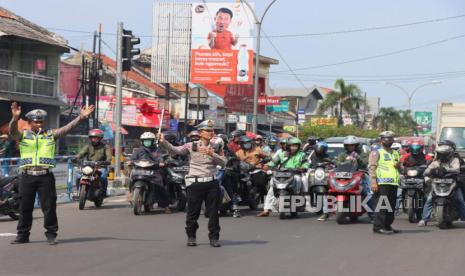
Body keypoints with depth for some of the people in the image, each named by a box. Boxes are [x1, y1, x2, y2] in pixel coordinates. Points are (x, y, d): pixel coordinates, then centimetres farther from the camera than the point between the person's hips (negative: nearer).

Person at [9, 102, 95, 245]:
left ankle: (51, 234, 9)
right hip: (27, 176, 0)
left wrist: (80, 118, -10)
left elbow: (67, 128, 2)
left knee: (49, 206, 0)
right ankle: (23, 235, 17)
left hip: (45, 176, 0)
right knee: (25, 207, 8)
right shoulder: (23, 135, 8)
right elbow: (12, 132, -11)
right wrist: (15, 118, -30)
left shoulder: (50, 135, 10)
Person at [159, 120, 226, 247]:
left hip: (211, 183, 2)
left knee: (213, 212, 3)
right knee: (193, 212, 5)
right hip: (195, 183, -2)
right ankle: (191, 236, 20)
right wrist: (163, 142, -15)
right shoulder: (191, 146, 3)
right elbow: (175, 150, -3)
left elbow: (223, 162, -3)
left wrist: (211, 154, -17)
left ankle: (214, 237, 13)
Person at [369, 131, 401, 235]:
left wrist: (399, 165, 7)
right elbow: (372, 167, -7)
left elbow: (401, 168, 33)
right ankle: (378, 226, -15)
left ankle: (387, 225, 16)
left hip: (394, 183, 8)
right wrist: (373, 182, -19)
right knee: (381, 205, -13)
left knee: (391, 205, 9)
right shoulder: (376, 153, 3)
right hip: (382, 183, -8)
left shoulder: (395, 153, 26)